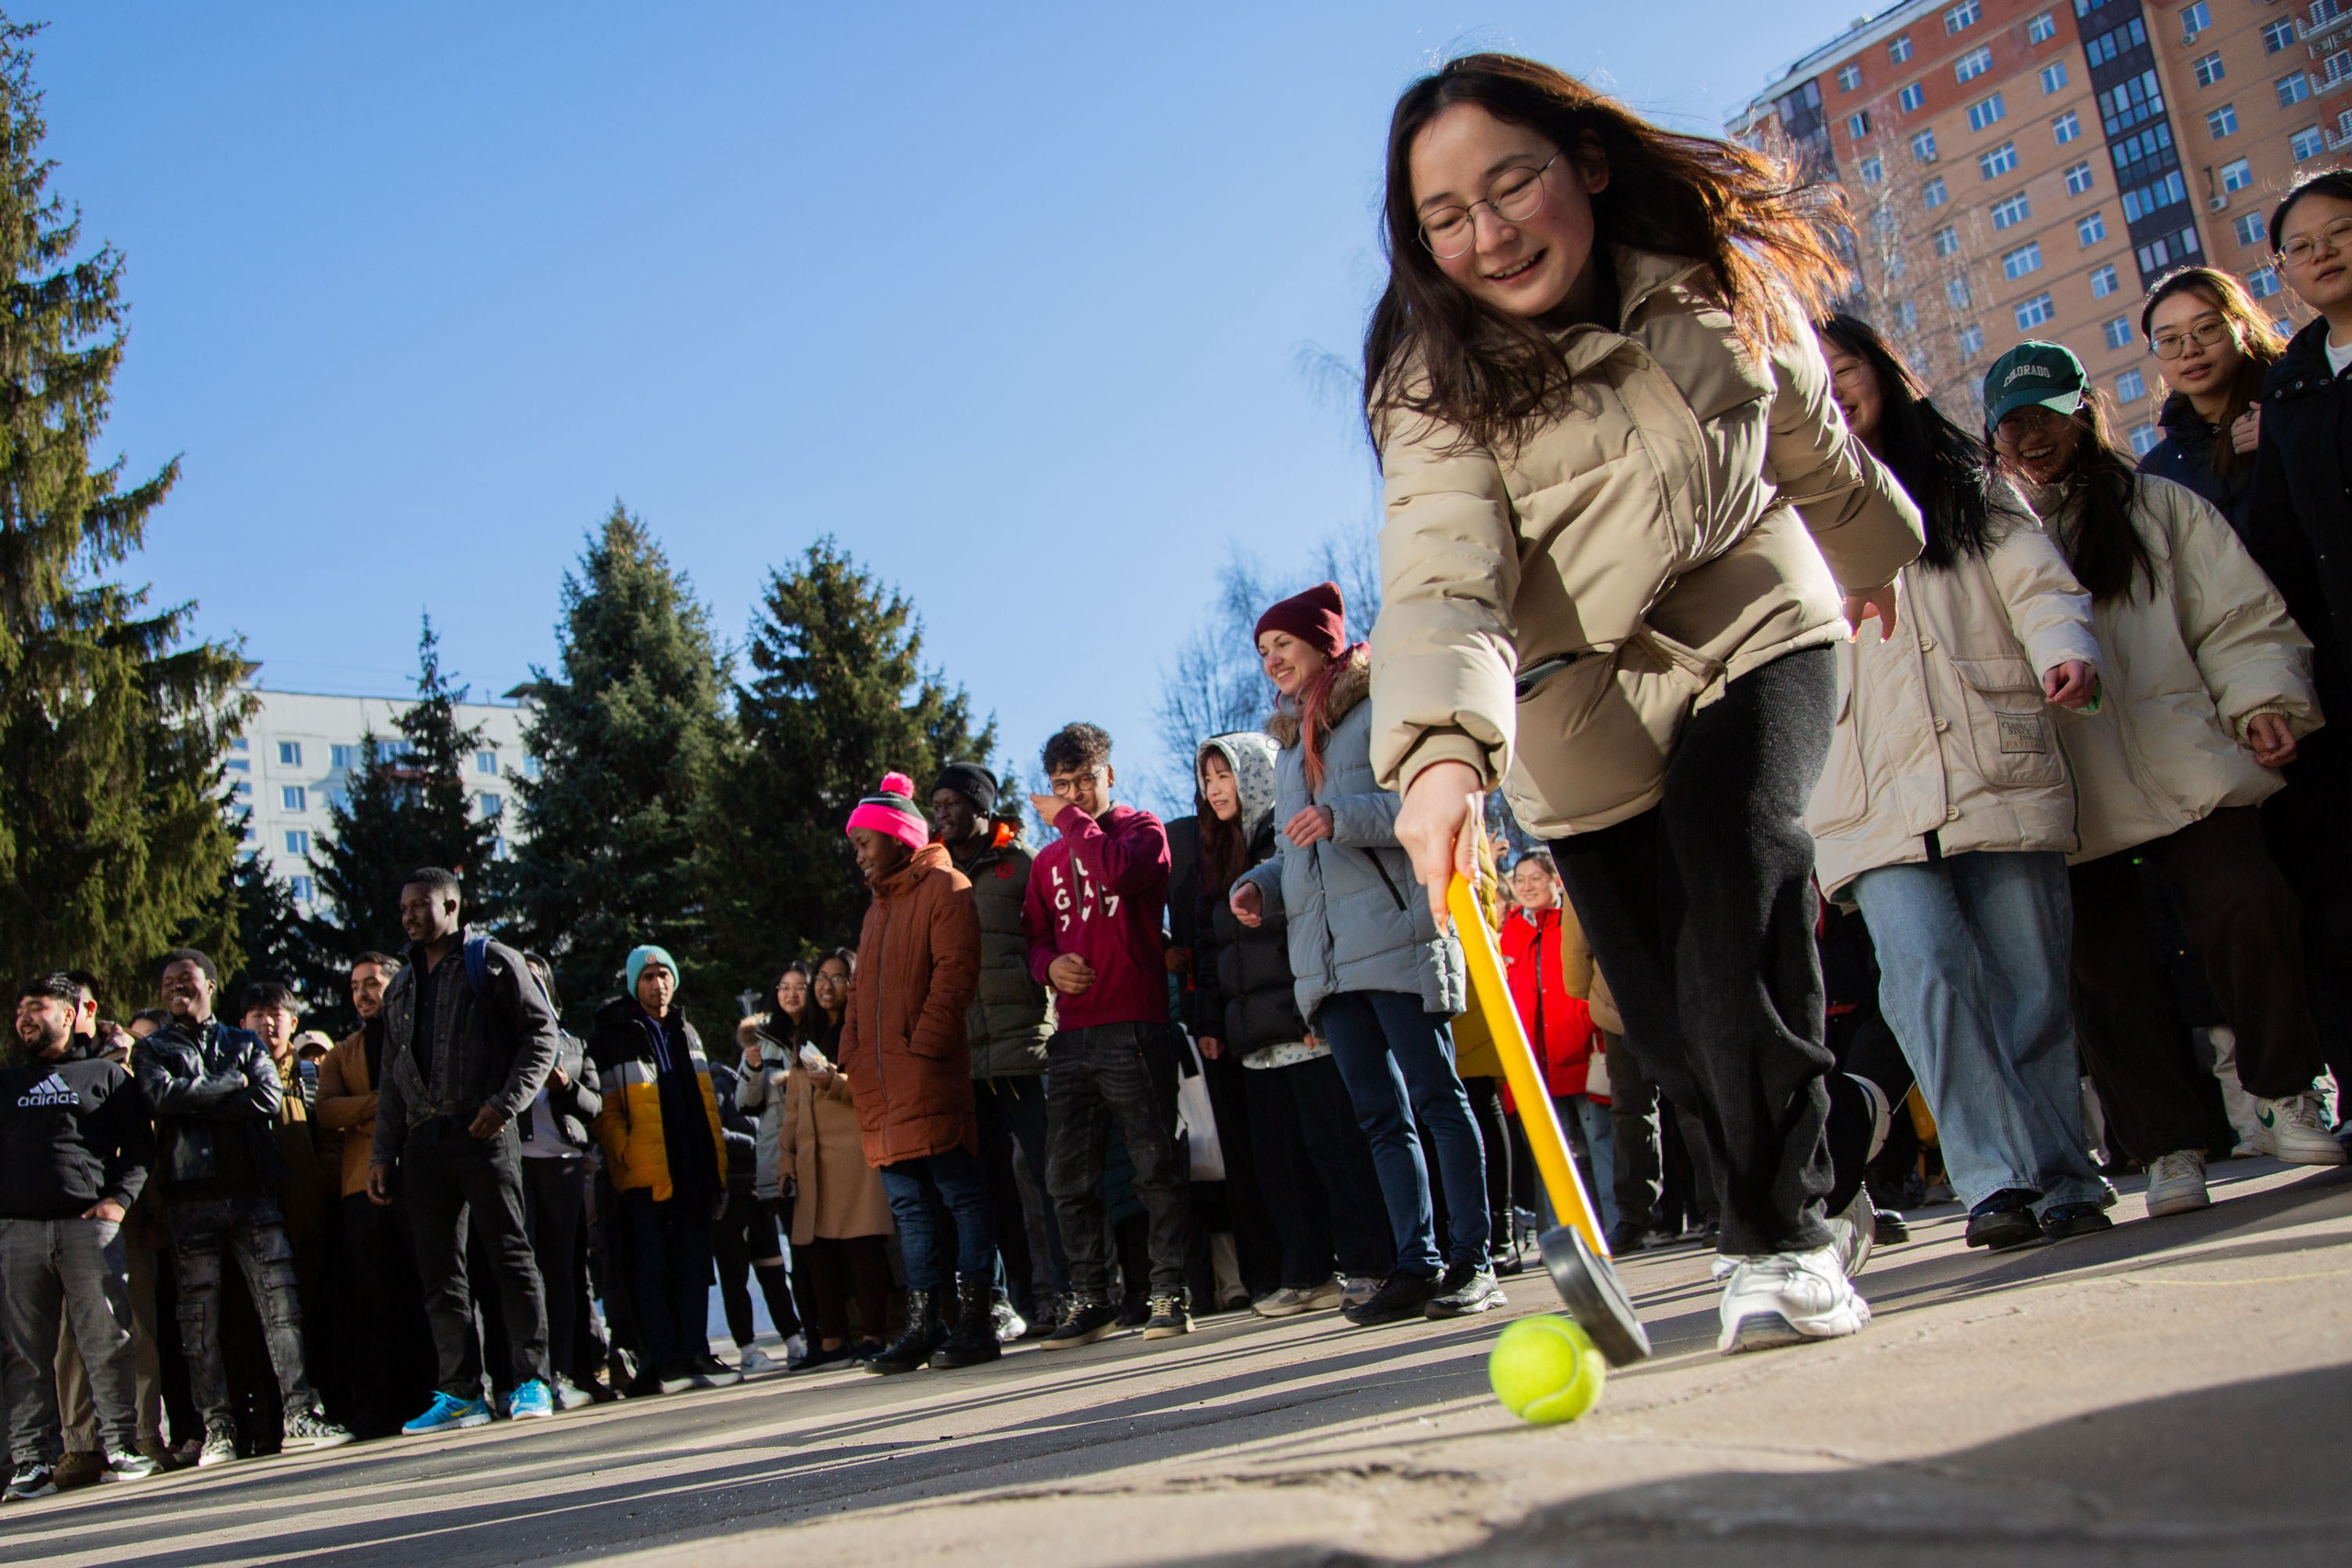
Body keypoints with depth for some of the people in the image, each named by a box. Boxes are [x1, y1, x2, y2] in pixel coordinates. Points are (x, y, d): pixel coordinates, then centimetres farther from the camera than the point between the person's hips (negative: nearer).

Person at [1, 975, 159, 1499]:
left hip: (90, 1224, -3)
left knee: (108, 1341, -6)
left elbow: (140, 1147, 8)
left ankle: (120, 1445, -2)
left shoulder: (106, 1075, 14)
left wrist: (119, 1198, -7)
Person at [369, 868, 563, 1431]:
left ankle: (531, 1382, -2)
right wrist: (382, 1154, 12)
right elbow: (392, 1078, 21)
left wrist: (505, 1103, -15)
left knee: (509, 1257, -6)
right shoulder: (401, 988, 21)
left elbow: (541, 1033, -4)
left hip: (484, 1134, -6)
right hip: (424, 1142, 6)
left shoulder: (491, 961, 3)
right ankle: (461, 1394, 9)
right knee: (440, 1271, 5)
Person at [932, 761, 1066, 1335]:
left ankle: (1066, 1288, -1)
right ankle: (1020, 1298, 14)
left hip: (1022, 1044, -5)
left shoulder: (1021, 863, 4)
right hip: (963, 1053, 5)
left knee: (1047, 1169, -6)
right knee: (993, 1180, 7)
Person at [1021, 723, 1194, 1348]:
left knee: (1157, 1167, -4)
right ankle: (1089, 1297, 13)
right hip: (1070, 1037, 5)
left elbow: (1117, 870, -16)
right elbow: (1034, 936, 19)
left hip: (1134, 1029, -5)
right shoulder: (1047, 860, 20)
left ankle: (1170, 1293, 3)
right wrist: (1051, 964, -3)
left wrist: (1071, 821, -3)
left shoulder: (1142, 829, 6)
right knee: (1068, 1179, 4)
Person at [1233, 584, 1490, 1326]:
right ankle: (1416, 1264, 6)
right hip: (1326, 955, 8)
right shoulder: (1290, 743, 26)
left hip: (1397, 934, -7)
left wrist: (1343, 817, -19)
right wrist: (1259, 885, 9)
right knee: (1379, 1115, 4)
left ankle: (1471, 1261, -3)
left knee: (1435, 1095, -7)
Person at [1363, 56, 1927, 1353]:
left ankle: (1780, 1240, -13)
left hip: (1752, 629, 1)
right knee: (1672, 1031, -1)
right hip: (1579, 699, 0)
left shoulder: (1723, 274, -10)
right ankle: (1827, 1128, 31)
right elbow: (1439, 573, -35)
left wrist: (1870, 552, 27)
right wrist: (1439, 747, -54)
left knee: (1738, 883, -26)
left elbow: (1809, 440, 10)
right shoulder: (1438, 378, -20)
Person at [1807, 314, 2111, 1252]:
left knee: (2029, 978, -2)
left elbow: (2039, 584, 8)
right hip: (1874, 795, 0)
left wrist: (2066, 648, -14)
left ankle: (2063, 1176, 8)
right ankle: (1999, 1177, -16)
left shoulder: (1964, 480, 20)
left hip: (1998, 770, 1)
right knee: (1928, 970, -18)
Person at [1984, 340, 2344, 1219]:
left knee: (2246, 908, -14)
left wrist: (2262, 699, -7)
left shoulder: (2158, 506, 15)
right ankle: (2169, 1145, 8)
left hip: (2184, 768, 0)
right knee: (2107, 966, -3)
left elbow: (2241, 620, 9)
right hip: (2066, 796, 1)